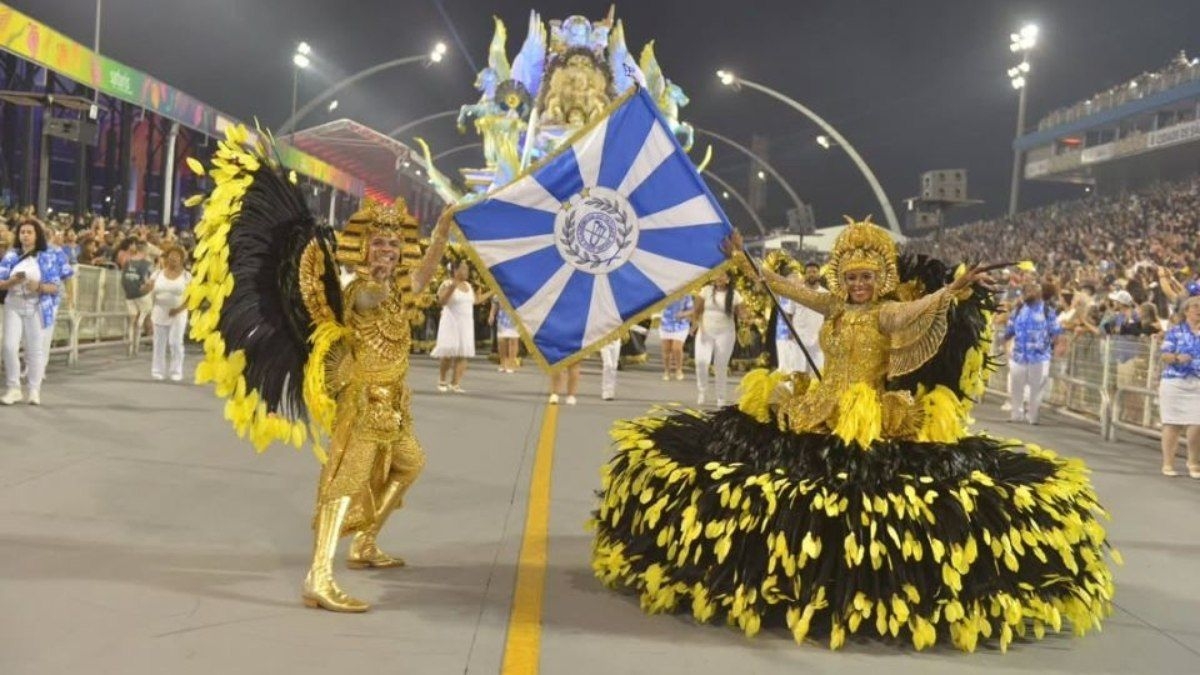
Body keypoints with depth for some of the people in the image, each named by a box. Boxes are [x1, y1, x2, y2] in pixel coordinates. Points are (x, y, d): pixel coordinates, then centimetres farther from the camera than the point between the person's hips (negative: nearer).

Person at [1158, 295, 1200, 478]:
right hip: (1174, 382, -2)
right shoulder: (1175, 331, 2)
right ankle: (1168, 464, 9)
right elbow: (1165, 355, -5)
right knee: (1172, 424, 1)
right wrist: (1177, 357, -23)